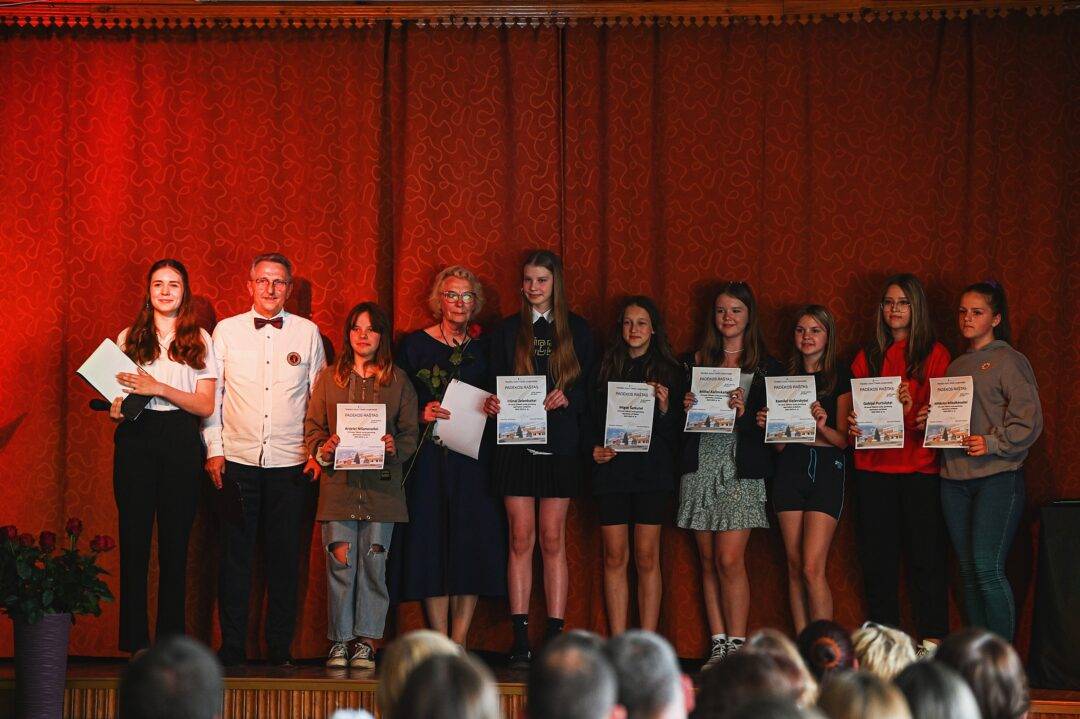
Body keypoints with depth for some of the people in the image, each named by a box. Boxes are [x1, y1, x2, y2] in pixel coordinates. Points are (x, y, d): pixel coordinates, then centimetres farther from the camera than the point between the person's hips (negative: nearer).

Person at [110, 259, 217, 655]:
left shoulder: (199, 340, 8)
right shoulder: (129, 338, 12)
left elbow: (205, 405, 1)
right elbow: (118, 395, 14)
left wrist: (158, 388, -11)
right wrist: (116, 408, -10)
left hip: (180, 442, 0)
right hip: (136, 440, 0)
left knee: (175, 541, 0)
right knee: (134, 537, -3)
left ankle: (171, 638, 6)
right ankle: (135, 639, 0)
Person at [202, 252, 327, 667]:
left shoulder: (307, 333, 6)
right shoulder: (226, 331, 5)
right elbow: (211, 395, 7)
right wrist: (213, 450, 0)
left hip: (290, 463, 0)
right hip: (237, 461, 0)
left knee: (285, 557, 3)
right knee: (235, 555, 0)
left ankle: (280, 649, 10)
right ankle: (231, 648, 7)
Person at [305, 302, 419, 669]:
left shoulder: (398, 381, 9)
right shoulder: (329, 378, 10)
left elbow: (411, 433, 7)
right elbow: (312, 428, 9)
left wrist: (395, 448, -13)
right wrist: (323, 449, -11)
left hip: (381, 485, 0)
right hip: (339, 484, 0)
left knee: (374, 563, 0)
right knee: (340, 562, -3)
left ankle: (365, 641, 7)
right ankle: (339, 640, 5)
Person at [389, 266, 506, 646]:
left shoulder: (484, 347, 11)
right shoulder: (415, 344, 4)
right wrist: (422, 414, -16)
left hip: (474, 457, 2)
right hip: (430, 456, -2)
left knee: (472, 547, -3)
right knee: (432, 543, -4)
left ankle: (458, 643, 2)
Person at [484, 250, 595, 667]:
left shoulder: (576, 330, 8)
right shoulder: (507, 331, 10)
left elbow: (590, 388, 6)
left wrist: (568, 397, -13)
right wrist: (493, 404, -12)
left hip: (560, 445, 0)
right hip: (515, 442, 1)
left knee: (553, 540, -1)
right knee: (521, 539, -2)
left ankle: (555, 637, 1)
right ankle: (520, 640, -1)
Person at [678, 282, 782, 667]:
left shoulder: (767, 367, 5)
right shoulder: (696, 362, 13)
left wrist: (744, 413, -16)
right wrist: (686, 407, -6)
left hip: (741, 470, -3)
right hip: (700, 466, 3)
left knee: (729, 559, -11)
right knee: (709, 562, 4)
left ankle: (736, 646, -5)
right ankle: (718, 645, 8)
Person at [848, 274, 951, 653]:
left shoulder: (934, 354, 4)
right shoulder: (867, 356, 15)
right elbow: (854, 407, 16)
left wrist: (913, 410, -20)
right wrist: (852, 425, -6)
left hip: (920, 468, -3)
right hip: (873, 468, 3)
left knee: (925, 556, -3)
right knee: (878, 558, 4)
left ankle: (931, 639, 1)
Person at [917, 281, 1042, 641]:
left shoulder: (1008, 360, -2)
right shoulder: (956, 366, 19)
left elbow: (1029, 420, -10)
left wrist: (992, 443, -21)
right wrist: (929, 421, 6)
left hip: (997, 476, -7)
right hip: (955, 479, 7)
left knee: (988, 568, -14)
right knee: (968, 571, 7)